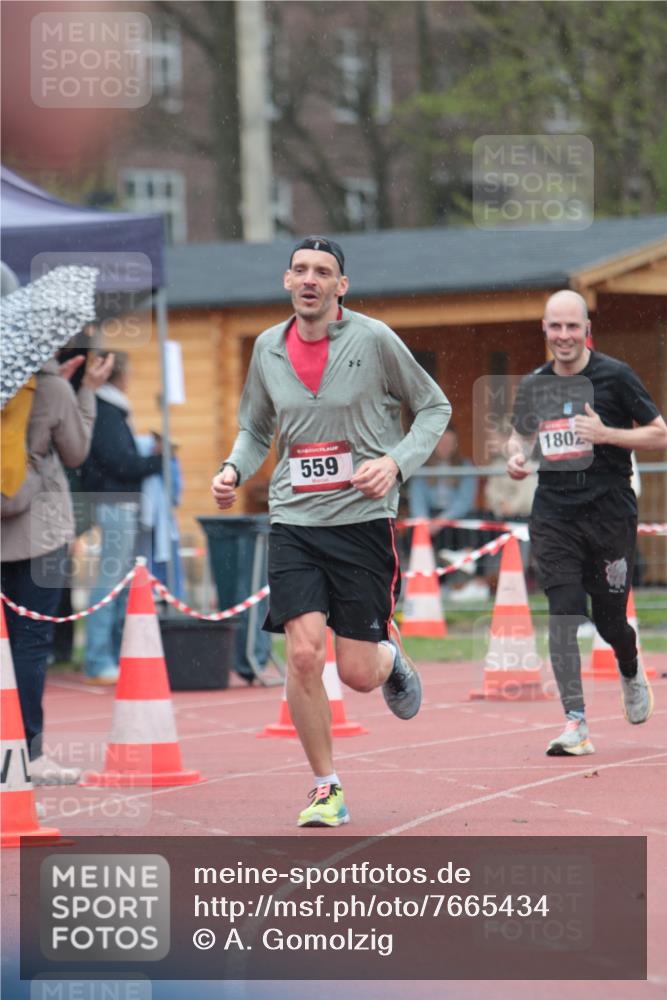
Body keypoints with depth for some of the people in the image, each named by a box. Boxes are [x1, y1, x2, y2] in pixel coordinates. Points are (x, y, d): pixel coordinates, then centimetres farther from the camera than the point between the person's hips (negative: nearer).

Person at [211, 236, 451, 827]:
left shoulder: (373, 340, -5)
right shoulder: (269, 348, 6)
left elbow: (435, 407, 4)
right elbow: (256, 428, 21)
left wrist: (396, 463, -11)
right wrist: (234, 470, 0)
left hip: (363, 518, -2)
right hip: (294, 521, 3)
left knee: (358, 674, -3)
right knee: (303, 654, -13)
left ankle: (391, 654, 37)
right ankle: (326, 789, 3)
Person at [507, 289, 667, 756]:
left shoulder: (614, 376, -4)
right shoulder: (534, 384, 8)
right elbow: (521, 433, 26)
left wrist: (606, 433, -16)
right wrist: (517, 455, 2)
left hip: (610, 512, -3)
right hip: (554, 516, 3)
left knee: (609, 619, 5)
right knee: (563, 613, -11)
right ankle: (575, 723, -11)